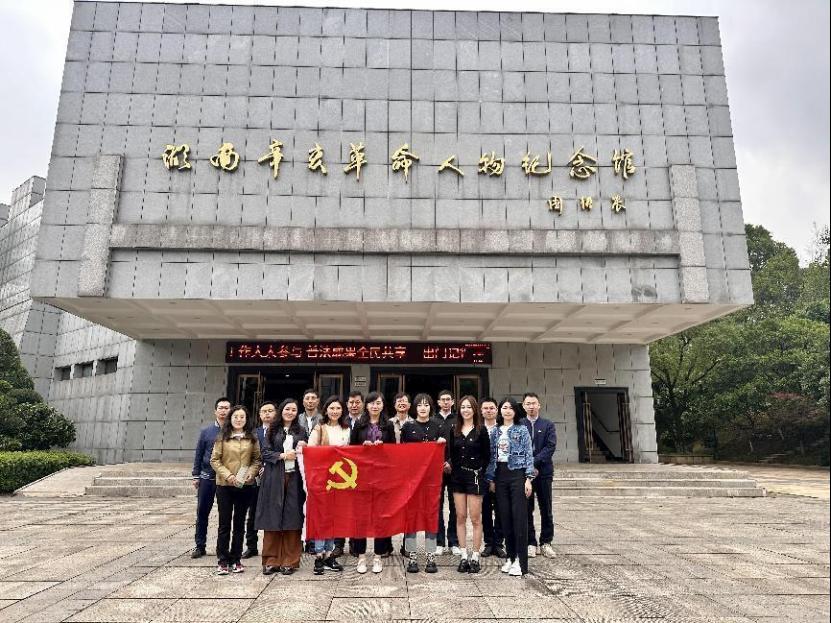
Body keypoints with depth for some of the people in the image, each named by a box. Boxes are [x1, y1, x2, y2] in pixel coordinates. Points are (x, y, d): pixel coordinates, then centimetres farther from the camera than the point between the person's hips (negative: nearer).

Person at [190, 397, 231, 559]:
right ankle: (200, 546, 20)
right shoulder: (206, 431, 5)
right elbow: (198, 454, 8)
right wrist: (196, 475, 5)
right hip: (207, 477, 2)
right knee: (202, 512, 8)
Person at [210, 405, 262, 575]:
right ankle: (222, 561, 14)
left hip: (245, 485, 2)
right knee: (224, 524, 4)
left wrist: (251, 473, -11)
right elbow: (214, 460, -3)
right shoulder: (222, 438, -1)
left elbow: (257, 459, 7)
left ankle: (235, 560, 21)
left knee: (239, 523, 10)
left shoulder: (252, 439, 5)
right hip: (225, 485, -2)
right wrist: (227, 475, -14)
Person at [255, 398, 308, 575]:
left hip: (293, 479, 1)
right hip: (274, 479, -1)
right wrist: (283, 455, -11)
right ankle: (271, 560, 11)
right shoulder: (273, 430, 9)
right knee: (272, 519, 0)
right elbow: (265, 453, 2)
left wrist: (302, 450, -5)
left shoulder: (301, 431, 13)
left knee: (292, 519, 0)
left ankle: (290, 561, 9)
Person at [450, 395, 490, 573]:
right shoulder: (455, 431, 7)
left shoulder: (481, 430, -3)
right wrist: (452, 469, 2)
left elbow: (487, 455, -1)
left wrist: (479, 473, -3)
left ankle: (475, 557, 9)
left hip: (475, 477, -4)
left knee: (475, 518, 0)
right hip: (458, 477, 4)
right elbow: (452, 454, 13)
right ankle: (463, 556, 15)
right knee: (460, 517, 7)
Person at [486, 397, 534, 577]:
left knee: (519, 517, -5)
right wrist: (491, 479, 8)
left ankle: (521, 561, 1)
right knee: (505, 517, 7)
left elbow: (529, 455, -2)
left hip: (517, 474, -4)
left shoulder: (522, 430, 0)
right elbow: (492, 456, 12)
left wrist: (528, 478, -9)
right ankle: (511, 557, 18)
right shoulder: (495, 432, 11)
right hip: (500, 475, 4)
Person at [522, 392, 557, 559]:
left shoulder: (548, 425, 5)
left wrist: (534, 462, -16)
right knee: (527, 510, 6)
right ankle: (530, 543, 16)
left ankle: (546, 542, 19)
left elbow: (550, 447, -6)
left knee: (546, 510, 7)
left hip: (544, 472, 0)